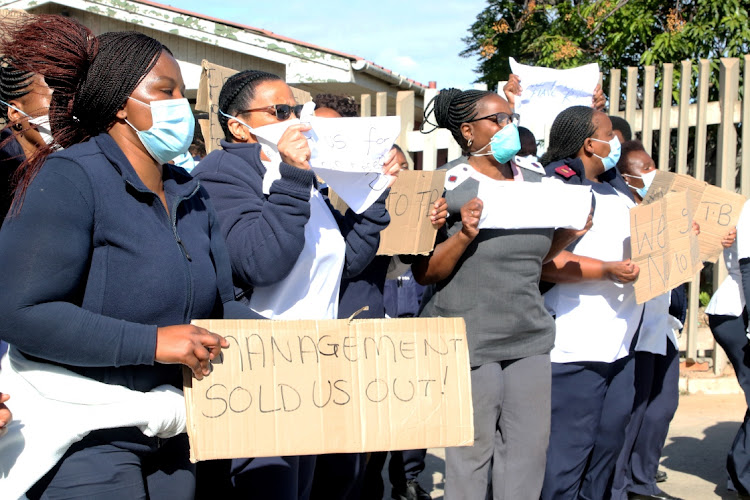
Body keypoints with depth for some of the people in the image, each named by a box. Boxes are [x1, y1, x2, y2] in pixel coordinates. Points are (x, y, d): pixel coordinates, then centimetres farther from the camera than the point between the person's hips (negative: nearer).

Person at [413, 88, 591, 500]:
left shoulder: (535, 183, 11)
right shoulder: (445, 186, -5)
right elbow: (423, 273, -7)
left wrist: (569, 232, 2)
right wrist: (464, 235, -21)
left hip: (530, 336, 5)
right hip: (469, 338, -5)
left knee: (530, 448, 7)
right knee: (472, 451, 1)